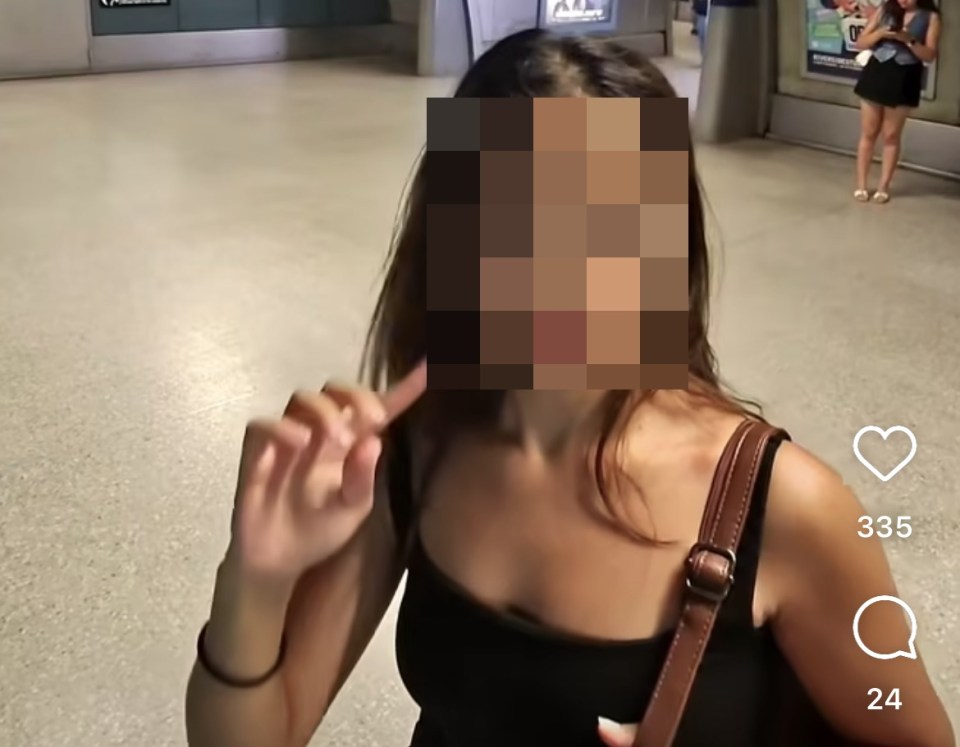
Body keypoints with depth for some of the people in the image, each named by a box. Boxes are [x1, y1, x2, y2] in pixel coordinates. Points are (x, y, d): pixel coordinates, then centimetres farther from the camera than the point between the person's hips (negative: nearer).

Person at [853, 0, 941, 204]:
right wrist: (879, 33, -15)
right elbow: (861, 43, 3)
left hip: (904, 80, -1)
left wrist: (909, 40, -22)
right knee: (868, 133, 5)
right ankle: (861, 185, 14)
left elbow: (930, 55, -8)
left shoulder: (930, 17, -2)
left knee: (891, 136, 6)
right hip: (876, 73, 2)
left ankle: (884, 186, 14)